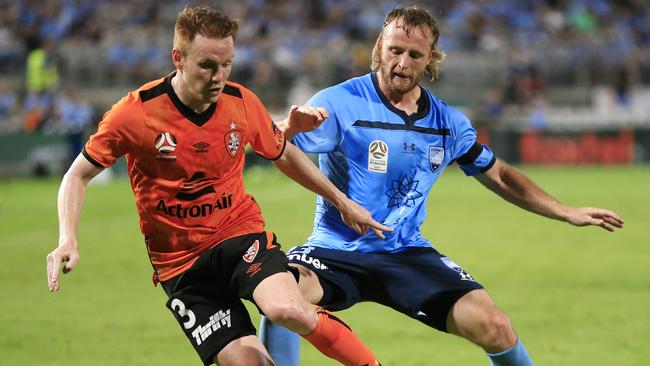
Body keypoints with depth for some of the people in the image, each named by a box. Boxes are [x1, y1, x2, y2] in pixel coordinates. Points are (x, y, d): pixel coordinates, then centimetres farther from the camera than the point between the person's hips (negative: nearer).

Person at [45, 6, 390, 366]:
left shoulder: (242, 103, -5)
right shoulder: (135, 113, -14)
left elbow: (285, 155, 15)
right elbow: (78, 175, -4)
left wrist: (341, 201, 19)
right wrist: (68, 240, -20)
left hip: (242, 233, 1)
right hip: (180, 262, -1)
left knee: (287, 309, -31)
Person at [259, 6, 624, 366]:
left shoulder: (448, 122, 5)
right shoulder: (340, 103, -12)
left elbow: (498, 175, 20)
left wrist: (567, 213, 17)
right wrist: (290, 128, -48)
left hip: (408, 254, 4)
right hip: (337, 251, -3)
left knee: (495, 328, -14)